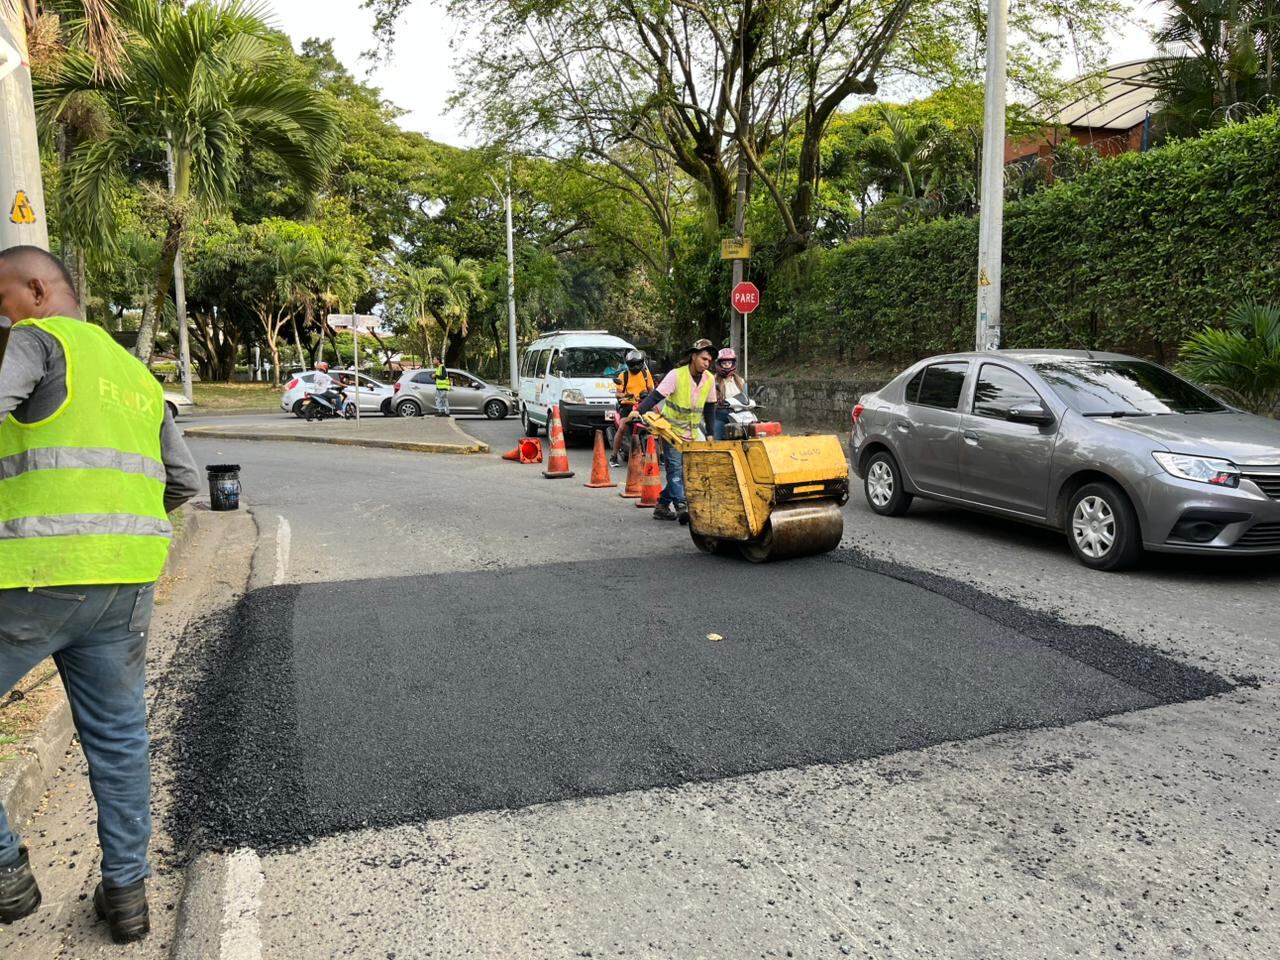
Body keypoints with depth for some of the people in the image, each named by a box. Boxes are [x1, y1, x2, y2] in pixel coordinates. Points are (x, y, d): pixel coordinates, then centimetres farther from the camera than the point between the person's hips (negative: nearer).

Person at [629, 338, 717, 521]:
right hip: (672, 428, -5)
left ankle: (663, 505, 15)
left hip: (693, 431, 5)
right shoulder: (676, 375, -16)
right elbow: (657, 395, -20)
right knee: (675, 468, -12)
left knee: (685, 469, 6)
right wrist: (639, 410, -34)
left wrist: (710, 434, 9)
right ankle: (681, 506, -14)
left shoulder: (710, 379, -1)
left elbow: (710, 408, 9)